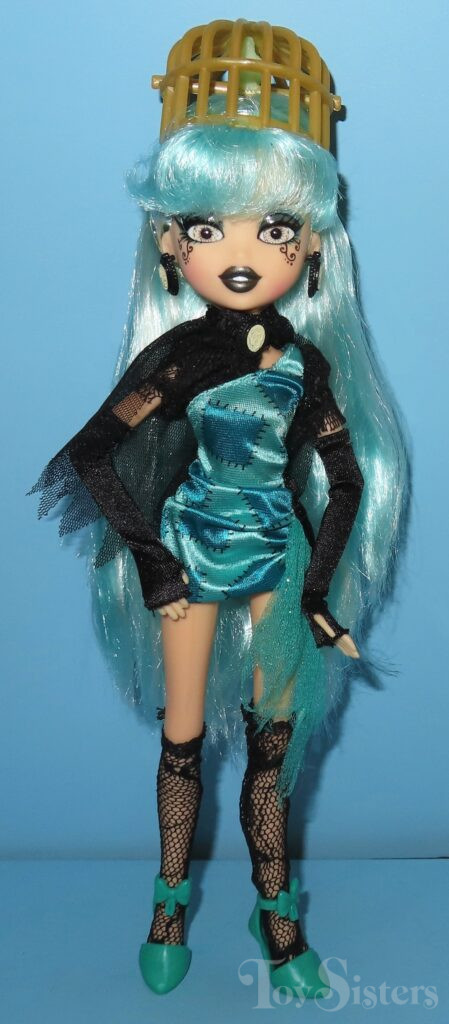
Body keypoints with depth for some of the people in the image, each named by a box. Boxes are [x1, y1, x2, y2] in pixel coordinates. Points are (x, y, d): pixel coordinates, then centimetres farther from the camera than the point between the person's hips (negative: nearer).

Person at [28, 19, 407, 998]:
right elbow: (92, 452, -16)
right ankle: (172, 897, 34)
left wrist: (319, 588, -4)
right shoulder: (174, 352, -13)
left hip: (278, 559, 2)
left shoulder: (307, 361, -5)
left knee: (273, 741, 12)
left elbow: (348, 480, 1)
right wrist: (149, 560, -14)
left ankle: (276, 908, 31)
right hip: (194, 554, -2)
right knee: (182, 740, 11)